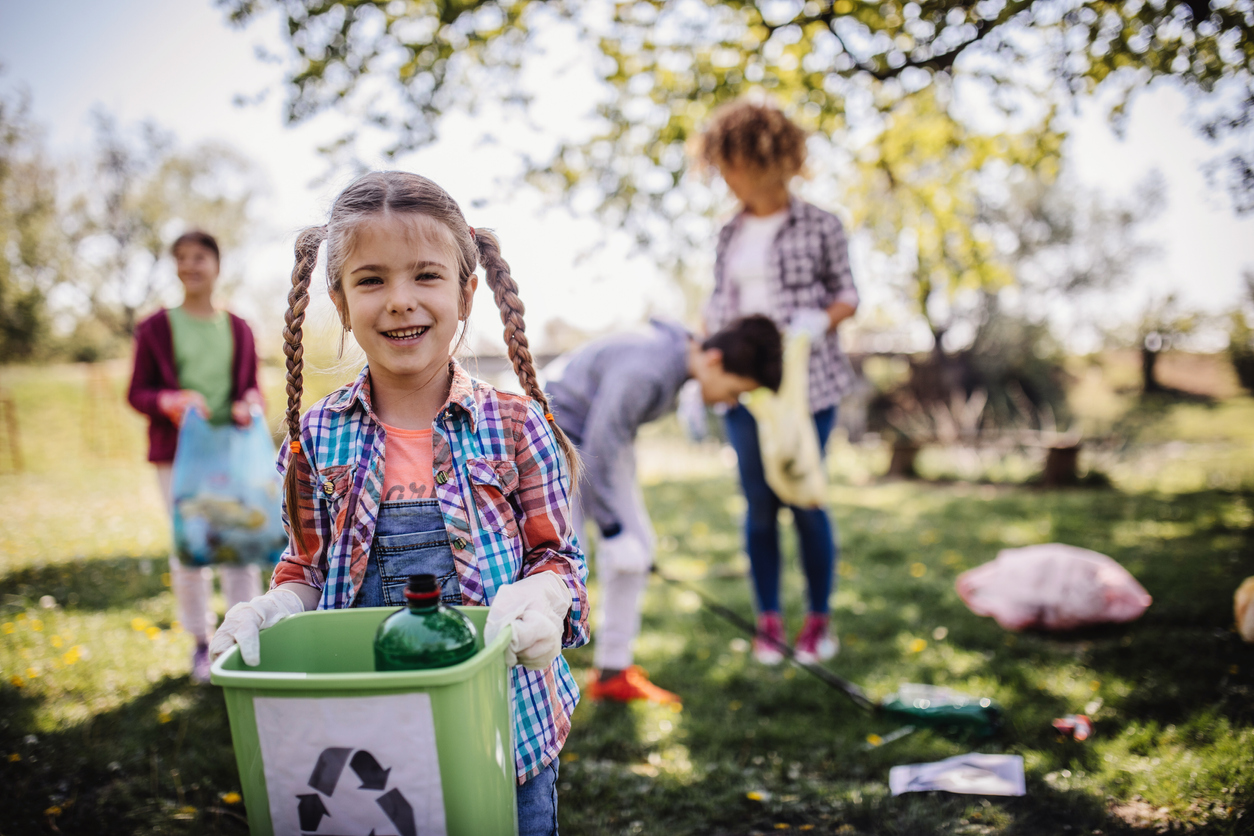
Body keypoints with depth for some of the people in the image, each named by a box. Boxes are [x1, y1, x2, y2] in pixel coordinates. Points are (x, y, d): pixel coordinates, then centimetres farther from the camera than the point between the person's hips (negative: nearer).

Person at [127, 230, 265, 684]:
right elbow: (137, 393, 3)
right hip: (179, 451, -1)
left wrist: (249, 405, -10)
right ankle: (201, 643, 17)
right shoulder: (156, 328, 3)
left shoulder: (238, 328, 9)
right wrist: (171, 402, -17)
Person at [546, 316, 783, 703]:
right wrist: (613, 532, -20)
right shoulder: (643, 372, -35)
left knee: (638, 547, 5)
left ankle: (612, 671, 16)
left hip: (605, 441, 9)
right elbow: (598, 454, -29)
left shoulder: (682, 356, -6)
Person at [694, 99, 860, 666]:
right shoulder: (729, 235, 12)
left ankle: (819, 619, 17)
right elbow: (717, 306, 15)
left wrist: (820, 321, -16)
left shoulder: (819, 227, 1)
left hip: (806, 380, -3)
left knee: (804, 499, 0)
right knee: (759, 503, 5)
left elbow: (847, 296, 4)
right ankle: (768, 620, 18)